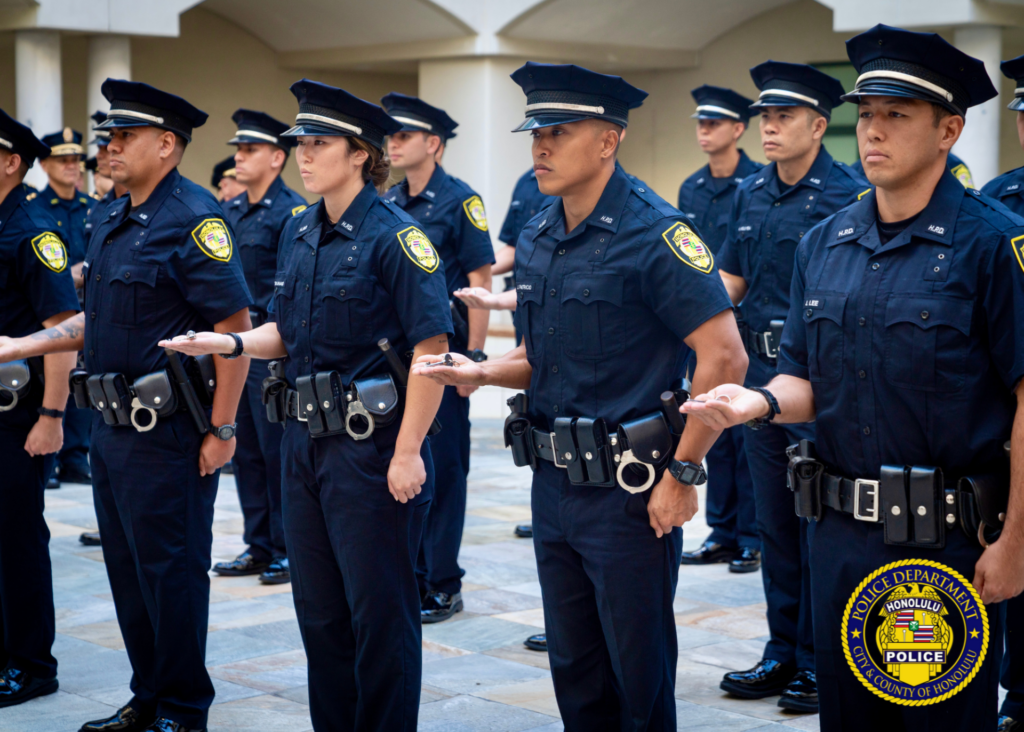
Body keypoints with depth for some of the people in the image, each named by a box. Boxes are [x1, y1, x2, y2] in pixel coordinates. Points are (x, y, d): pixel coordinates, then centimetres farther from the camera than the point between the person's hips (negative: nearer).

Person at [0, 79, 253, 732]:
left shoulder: (193, 219, -15)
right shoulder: (116, 221, 14)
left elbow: (235, 323, -19)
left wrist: (222, 429, -20)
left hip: (167, 432, -9)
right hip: (113, 426, 9)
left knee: (171, 570, 1)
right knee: (127, 568, 16)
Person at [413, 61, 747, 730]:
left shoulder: (653, 233, -15)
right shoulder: (536, 241, 9)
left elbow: (724, 355, -19)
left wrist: (684, 471, -18)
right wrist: (483, 372, 1)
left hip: (629, 488, -7)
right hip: (555, 485, 8)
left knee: (639, 676, 4)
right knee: (575, 672, 17)